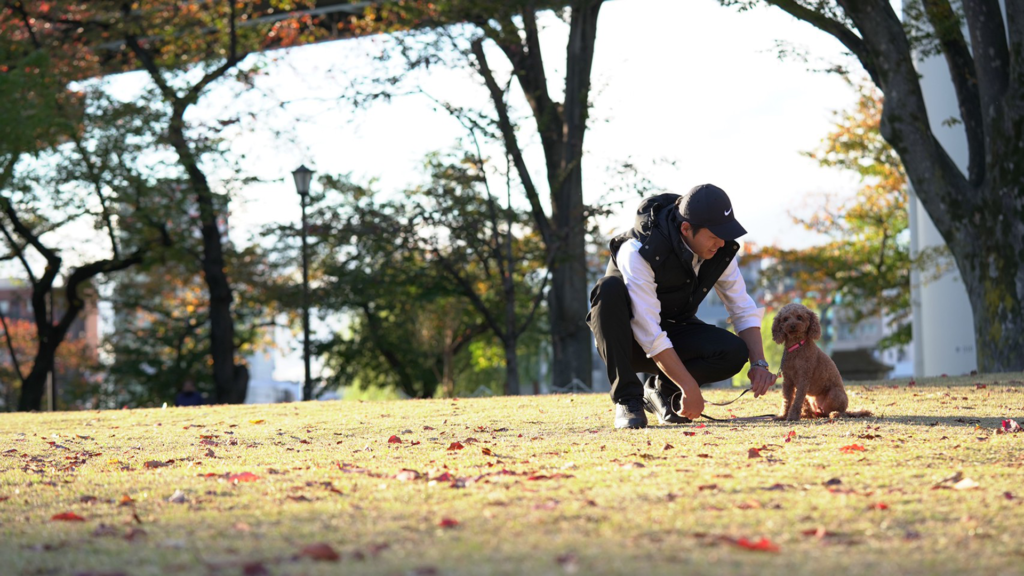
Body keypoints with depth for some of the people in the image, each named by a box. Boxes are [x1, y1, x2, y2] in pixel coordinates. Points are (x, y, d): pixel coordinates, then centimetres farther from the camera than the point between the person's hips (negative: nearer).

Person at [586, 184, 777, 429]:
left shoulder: (721, 250, -12)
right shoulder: (639, 252, -30)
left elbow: (743, 309, -4)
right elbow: (649, 335, -33)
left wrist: (759, 363, -20)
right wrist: (689, 387, -34)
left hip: (675, 331, 4)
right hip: (632, 340, -4)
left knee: (734, 352, -25)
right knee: (610, 288, -37)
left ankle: (662, 390, 0)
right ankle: (627, 399, -26)